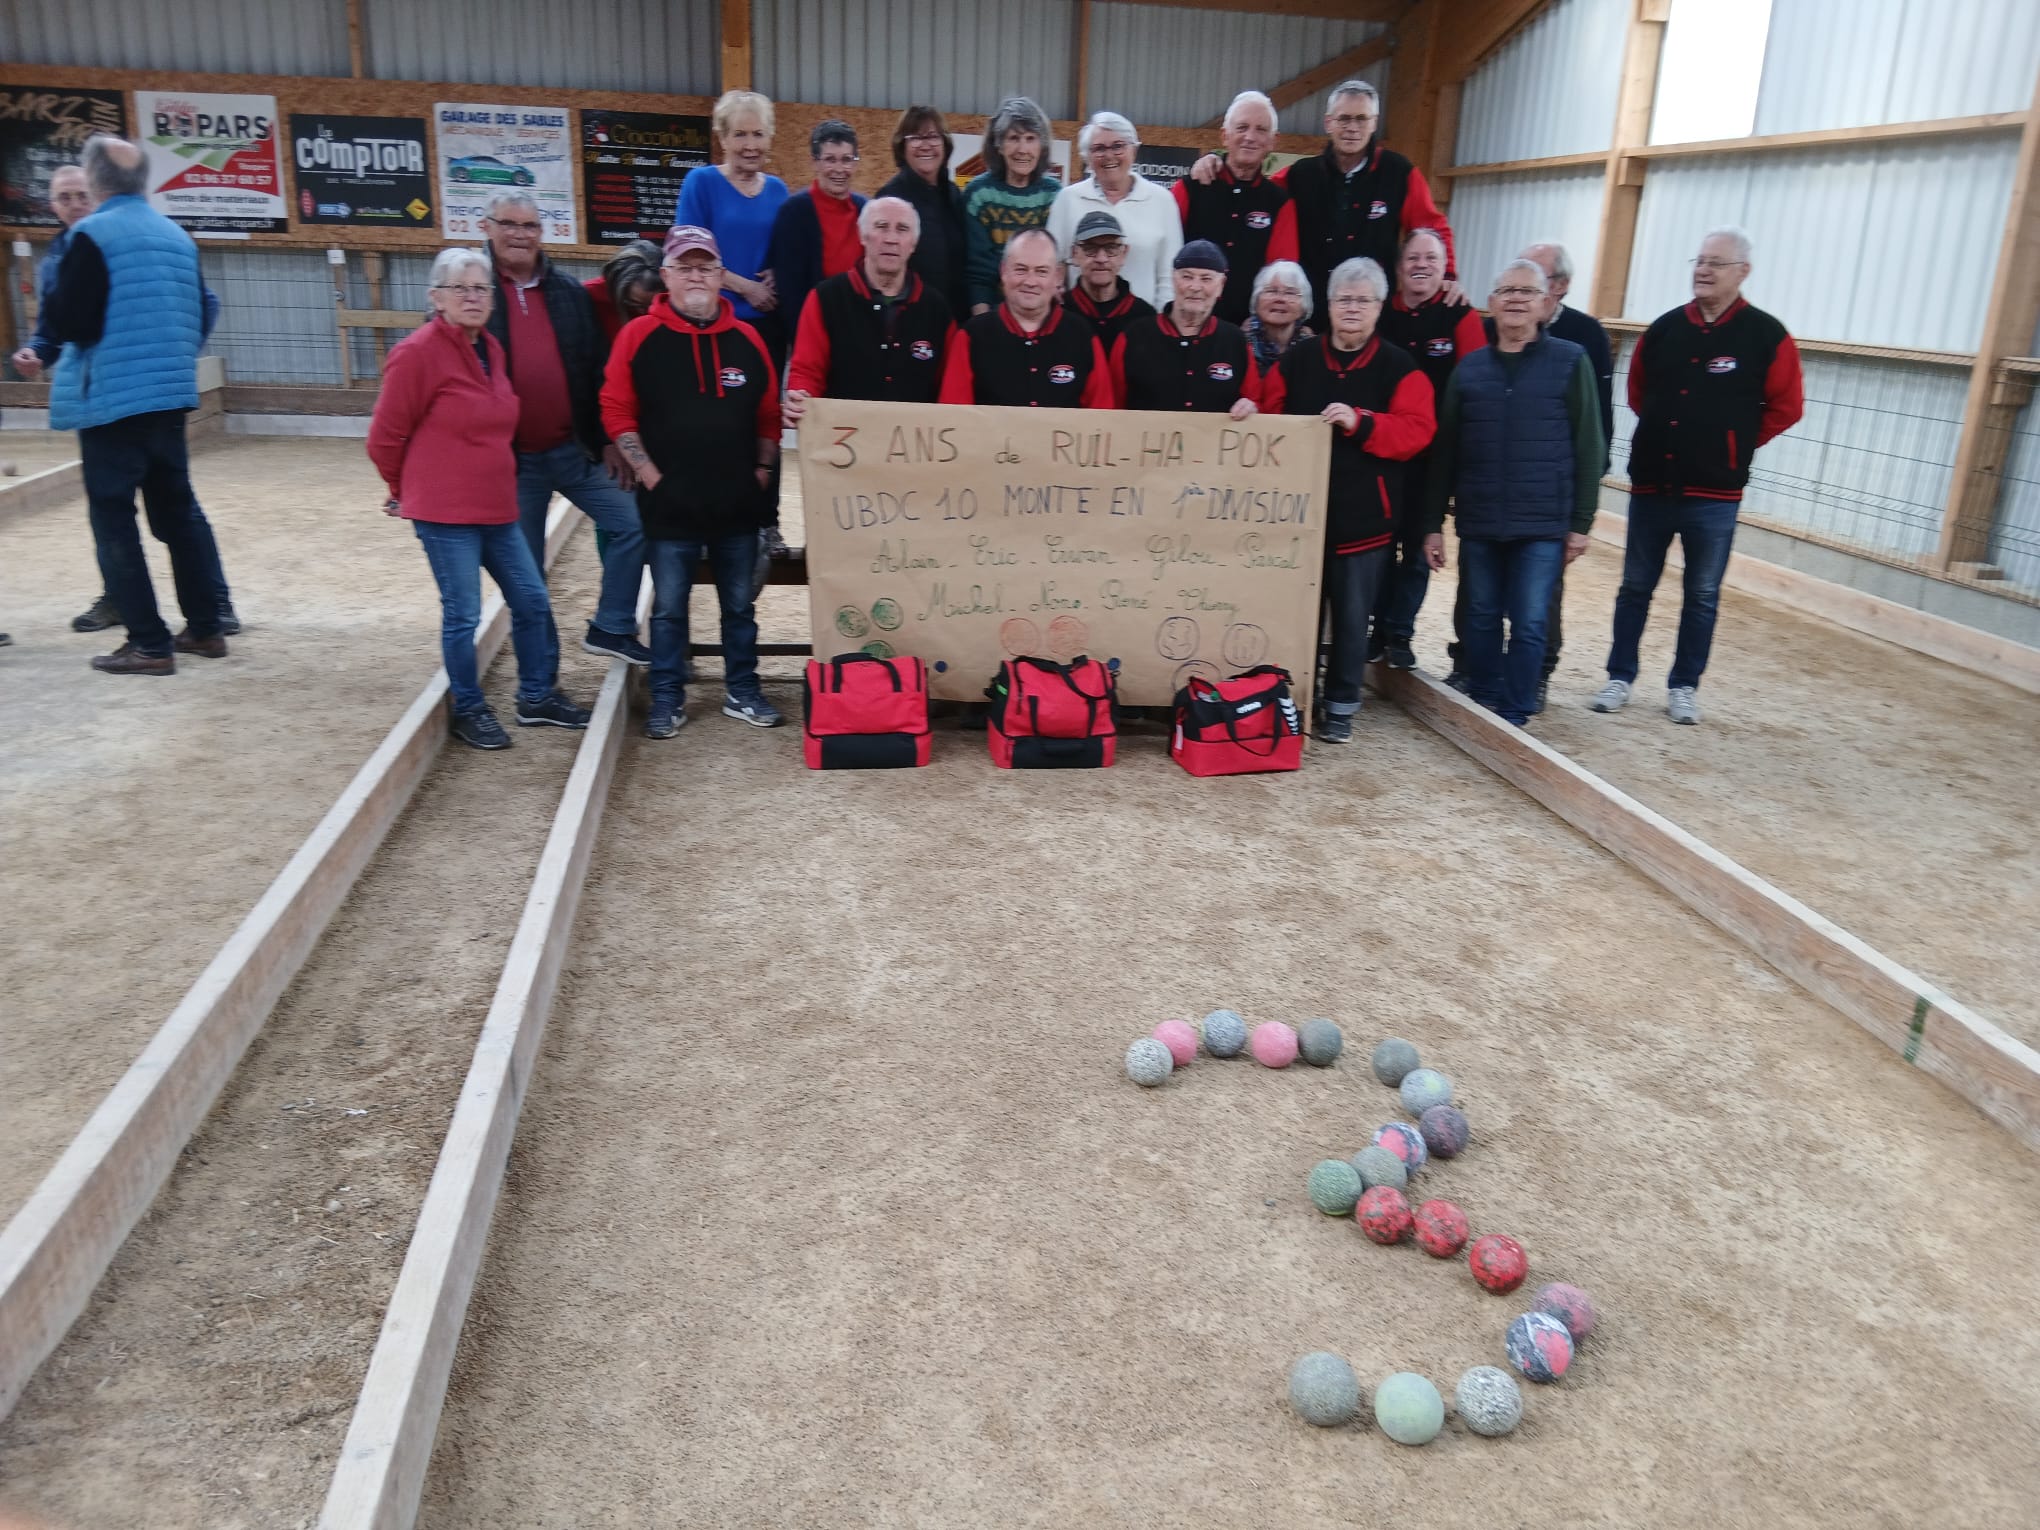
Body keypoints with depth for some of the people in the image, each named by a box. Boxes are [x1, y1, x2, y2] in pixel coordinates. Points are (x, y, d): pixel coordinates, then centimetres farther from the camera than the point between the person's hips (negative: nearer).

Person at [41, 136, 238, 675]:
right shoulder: (176, 236, 8)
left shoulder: (92, 236, -12)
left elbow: (66, 323, -14)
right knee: (178, 508, 16)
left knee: (113, 519, 0)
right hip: (170, 395, 7)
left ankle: (149, 644, 0)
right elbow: (203, 314, 14)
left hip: (110, 398, -6)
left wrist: (51, 307, 6)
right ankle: (207, 626, 18)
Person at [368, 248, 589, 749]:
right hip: (444, 514, -7)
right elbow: (385, 437, -7)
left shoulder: (492, 349, 10)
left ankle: (537, 697, 26)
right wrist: (409, 492, 6)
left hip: (496, 508, 8)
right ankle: (468, 711, 17)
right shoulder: (418, 353, -12)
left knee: (532, 600, 11)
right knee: (463, 614, 0)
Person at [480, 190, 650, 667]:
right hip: (511, 458, -3)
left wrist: (608, 440, 2)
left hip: (576, 449, 3)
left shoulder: (570, 292, 6)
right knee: (525, 568, 8)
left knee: (629, 525, -2)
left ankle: (611, 628, 13)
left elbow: (598, 368, 7)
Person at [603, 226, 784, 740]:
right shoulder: (639, 335, -3)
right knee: (668, 608, 5)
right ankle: (668, 699, 16)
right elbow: (617, 411, -4)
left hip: (738, 504, 3)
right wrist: (649, 474, -9)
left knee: (740, 605, 11)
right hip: (670, 504, -2)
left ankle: (742, 692, 23)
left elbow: (768, 414, 10)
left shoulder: (746, 338, 5)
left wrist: (762, 471, 2)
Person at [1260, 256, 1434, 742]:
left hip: (1363, 516, -1)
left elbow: (1415, 431, -9)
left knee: (1352, 615, 4)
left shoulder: (1400, 368, 2)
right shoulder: (1295, 361, 8)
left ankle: (1341, 705, 17)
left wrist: (1359, 423, -22)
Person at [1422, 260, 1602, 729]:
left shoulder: (1571, 361, 0)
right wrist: (1433, 523, 7)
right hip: (1478, 523, 3)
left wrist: (1581, 522, -3)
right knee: (1481, 619, 10)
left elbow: (1588, 448, 0)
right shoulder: (1469, 367, 8)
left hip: (1543, 526, -2)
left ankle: (1513, 717, 9)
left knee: (1528, 625, -1)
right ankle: (1481, 704, 24)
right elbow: (1444, 452, 10)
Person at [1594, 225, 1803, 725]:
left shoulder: (1766, 335, -5)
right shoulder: (1664, 328, 4)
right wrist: (1664, 431, 12)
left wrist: (1734, 444, 4)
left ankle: (1684, 686, 17)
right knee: (1635, 588, 10)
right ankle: (1620, 677, 20)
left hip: (1714, 495, -3)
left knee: (1702, 596, 7)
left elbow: (1785, 407, 0)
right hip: (1650, 486, 3)